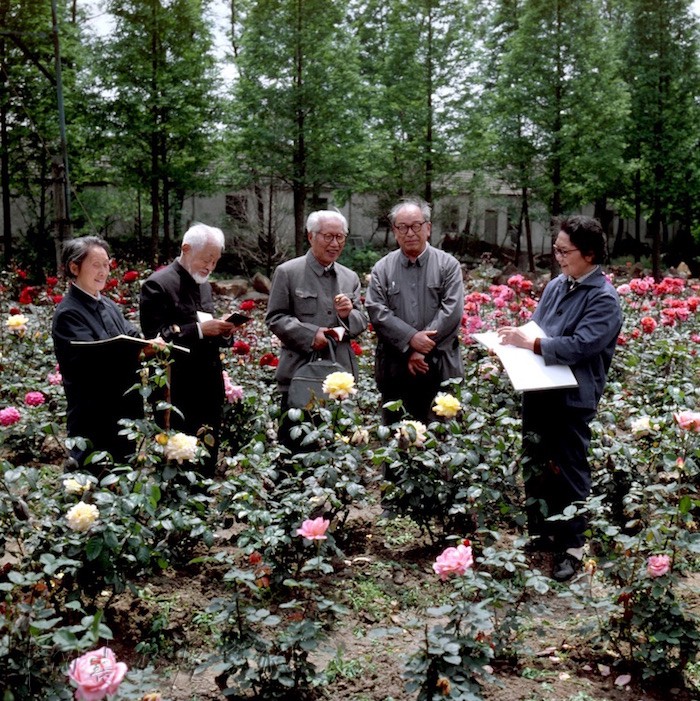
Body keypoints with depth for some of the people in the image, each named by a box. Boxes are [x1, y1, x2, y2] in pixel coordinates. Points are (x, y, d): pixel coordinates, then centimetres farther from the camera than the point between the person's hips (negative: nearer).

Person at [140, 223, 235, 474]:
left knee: (207, 466, 13)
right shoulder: (158, 285, -10)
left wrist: (224, 332, -1)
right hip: (178, 395, -8)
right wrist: (198, 329, -22)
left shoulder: (204, 285, 15)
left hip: (209, 392, 8)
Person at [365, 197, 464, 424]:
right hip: (394, 369, 1)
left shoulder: (448, 265, 5)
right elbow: (377, 311, -2)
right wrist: (411, 338, -14)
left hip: (440, 369, -1)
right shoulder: (382, 268, 8)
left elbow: (451, 311, -5)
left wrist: (422, 350, -12)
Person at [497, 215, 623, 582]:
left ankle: (572, 546, 18)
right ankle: (541, 533, 33)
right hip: (538, 391, 7)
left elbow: (579, 346, -23)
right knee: (534, 466, 17)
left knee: (570, 473, 4)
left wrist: (530, 343, -21)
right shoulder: (556, 285, 8)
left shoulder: (603, 299, -13)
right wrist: (516, 336, -4)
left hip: (573, 399, -7)